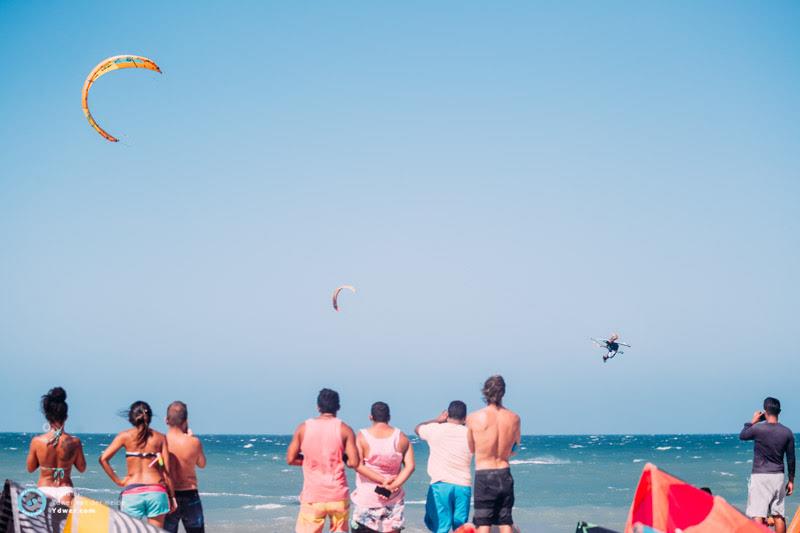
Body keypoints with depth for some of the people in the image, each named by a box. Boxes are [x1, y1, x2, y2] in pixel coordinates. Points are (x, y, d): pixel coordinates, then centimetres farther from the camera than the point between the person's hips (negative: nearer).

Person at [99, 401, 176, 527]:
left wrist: (118, 481, 5)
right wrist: (172, 496, 8)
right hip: (156, 491, 1)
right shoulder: (160, 437, 5)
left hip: (132, 492, 0)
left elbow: (103, 459, -3)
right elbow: (166, 469, 2)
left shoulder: (125, 436, 4)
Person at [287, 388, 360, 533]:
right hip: (338, 495, 0)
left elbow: (290, 459, 1)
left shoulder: (303, 428, 1)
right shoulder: (344, 429, -3)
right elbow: (354, 462, -9)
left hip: (312, 496, 0)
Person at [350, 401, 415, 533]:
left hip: (367, 496, -2)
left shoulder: (362, 436, -4)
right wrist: (393, 486, -12)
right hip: (394, 498, 2)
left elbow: (358, 465, -14)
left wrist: (383, 481, -14)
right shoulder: (401, 437, 2)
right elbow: (410, 466, -6)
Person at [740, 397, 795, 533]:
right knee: (779, 515, 10)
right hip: (778, 476, 4)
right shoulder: (787, 432, 0)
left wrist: (753, 421, 21)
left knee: (758, 515, -6)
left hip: (760, 476, -4)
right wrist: (791, 480, 15)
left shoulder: (758, 428, -12)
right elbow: (791, 459, 6)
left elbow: (742, 435, 9)